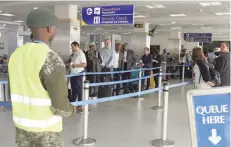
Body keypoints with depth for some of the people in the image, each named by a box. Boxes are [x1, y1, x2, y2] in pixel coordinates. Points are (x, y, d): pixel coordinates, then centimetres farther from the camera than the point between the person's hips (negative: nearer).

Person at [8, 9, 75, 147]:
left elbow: (15, 91, 12)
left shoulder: (17, 54, 2)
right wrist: (71, 110, 1)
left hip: (22, 121, 7)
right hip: (44, 127, -7)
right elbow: (60, 105, -22)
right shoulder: (52, 59, -23)